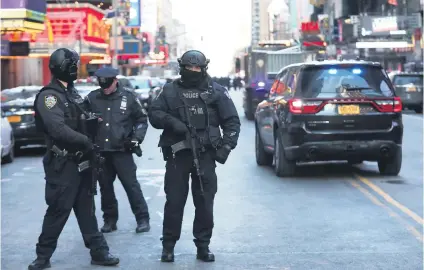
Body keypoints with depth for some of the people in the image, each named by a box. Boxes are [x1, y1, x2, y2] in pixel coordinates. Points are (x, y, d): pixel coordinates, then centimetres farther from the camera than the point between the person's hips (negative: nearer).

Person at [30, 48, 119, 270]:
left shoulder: (72, 93, 15)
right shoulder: (49, 96, -14)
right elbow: (59, 129, -26)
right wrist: (86, 142, -21)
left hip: (81, 161, 8)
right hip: (62, 164, -8)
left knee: (86, 208, 11)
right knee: (59, 210, -4)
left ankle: (98, 251, 16)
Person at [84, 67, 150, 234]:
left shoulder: (128, 96, -3)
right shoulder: (92, 98, 1)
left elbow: (142, 119, 6)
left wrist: (136, 138, -5)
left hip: (122, 151, -3)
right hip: (100, 151, 3)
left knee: (131, 185, -3)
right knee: (105, 187, 9)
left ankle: (143, 219, 5)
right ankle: (110, 220, 20)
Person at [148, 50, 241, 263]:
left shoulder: (216, 91, 7)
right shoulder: (170, 90, 8)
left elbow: (232, 121, 7)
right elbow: (154, 114, 4)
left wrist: (226, 145, -6)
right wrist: (171, 121, -15)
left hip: (205, 155, 0)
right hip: (177, 153, 0)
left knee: (205, 202, 4)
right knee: (174, 201, 2)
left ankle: (203, 246, 14)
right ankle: (168, 245, 12)